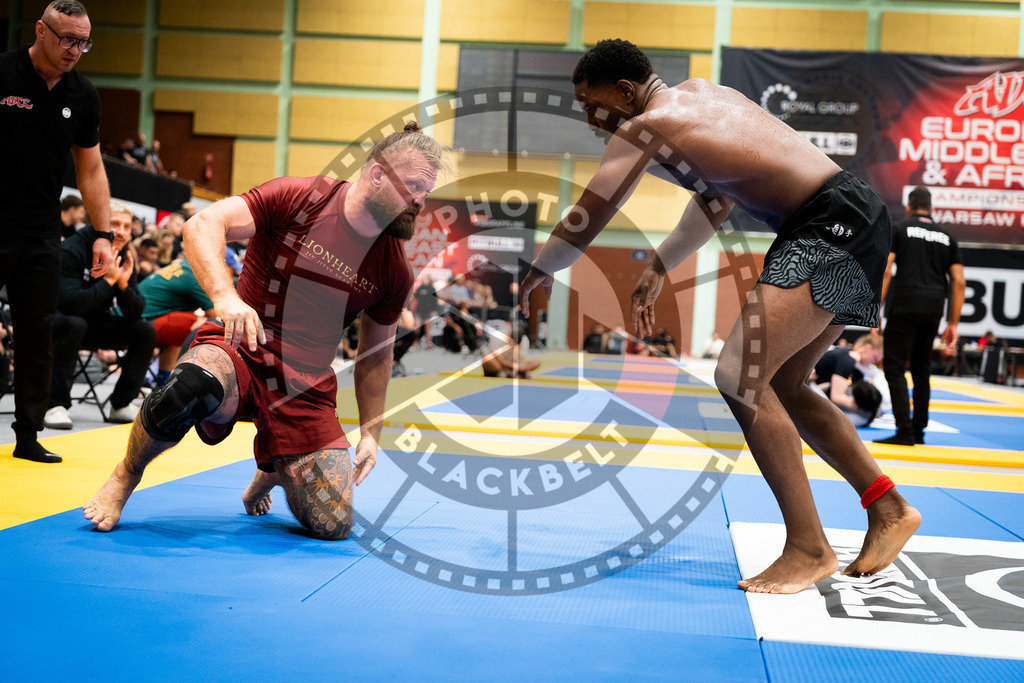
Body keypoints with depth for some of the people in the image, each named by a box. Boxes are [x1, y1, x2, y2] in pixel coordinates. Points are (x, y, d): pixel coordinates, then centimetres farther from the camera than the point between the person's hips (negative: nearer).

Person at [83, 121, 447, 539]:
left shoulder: (394, 270, 5)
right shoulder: (298, 199, -7)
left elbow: (375, 355, 16)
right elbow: (203, 225, -16)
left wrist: (370, 433, 9)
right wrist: (225, 296, -33)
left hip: (307, 388, 4)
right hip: (239, 352, -4)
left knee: (333, 526, -9)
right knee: (191, 385, -41)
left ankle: (274, 470, 28)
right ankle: (126, 476, -8)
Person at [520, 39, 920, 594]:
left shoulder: (645, 127, -10)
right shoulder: (700, 93, 18)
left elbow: (586, 220, -3)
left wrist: (538, 273, 15)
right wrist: (657, 269, 31)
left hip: (835, 227, -10)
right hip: (848, 227, 10)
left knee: (740, 376, -18)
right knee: (780, 387, 17)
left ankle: (809, 547, -12)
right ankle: (888, 509, 22)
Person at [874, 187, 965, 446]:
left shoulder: (899, 229, 6)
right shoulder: (947, 237, 18)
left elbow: (885, 271, -6)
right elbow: (959, 282, 12)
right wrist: (953, 324, 14)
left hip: (905, 308, -5)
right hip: (933, 311, 5)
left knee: (894, 367, -2)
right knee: (921, 369, 16)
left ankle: (905, 432, -11)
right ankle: (918, 431, 20)